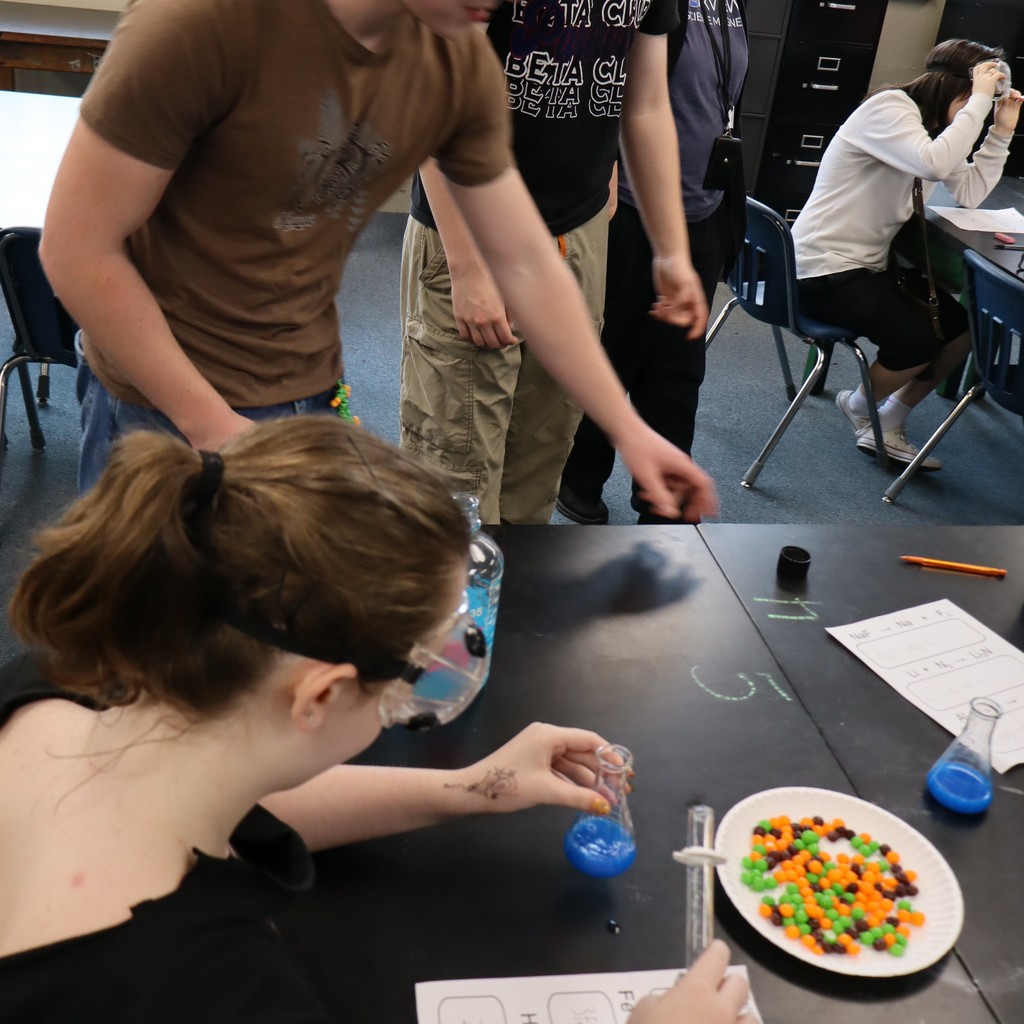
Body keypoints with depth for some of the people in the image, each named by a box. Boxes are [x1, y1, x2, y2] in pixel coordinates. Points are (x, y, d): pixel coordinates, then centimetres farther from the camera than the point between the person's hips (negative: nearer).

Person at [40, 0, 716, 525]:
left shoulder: (463, 63, -7)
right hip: (164, 402, -4)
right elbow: (77, 247, -18)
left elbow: (529, 264, 0)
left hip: (312, 392, 5)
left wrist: (629, 429, -1)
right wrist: (210, 424, -18)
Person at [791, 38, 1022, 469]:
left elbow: (969, 194, 6)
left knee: (964, 325, 0)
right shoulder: (889, 107, -15)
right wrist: (979, 100, -23)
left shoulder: (937, 126, 13)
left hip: (872, 264, 10)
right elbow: (934, 164, -33)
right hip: (824, 270, -10)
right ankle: (860, 408, 7)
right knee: (917, 337, -23)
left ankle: (889, 424, 11)